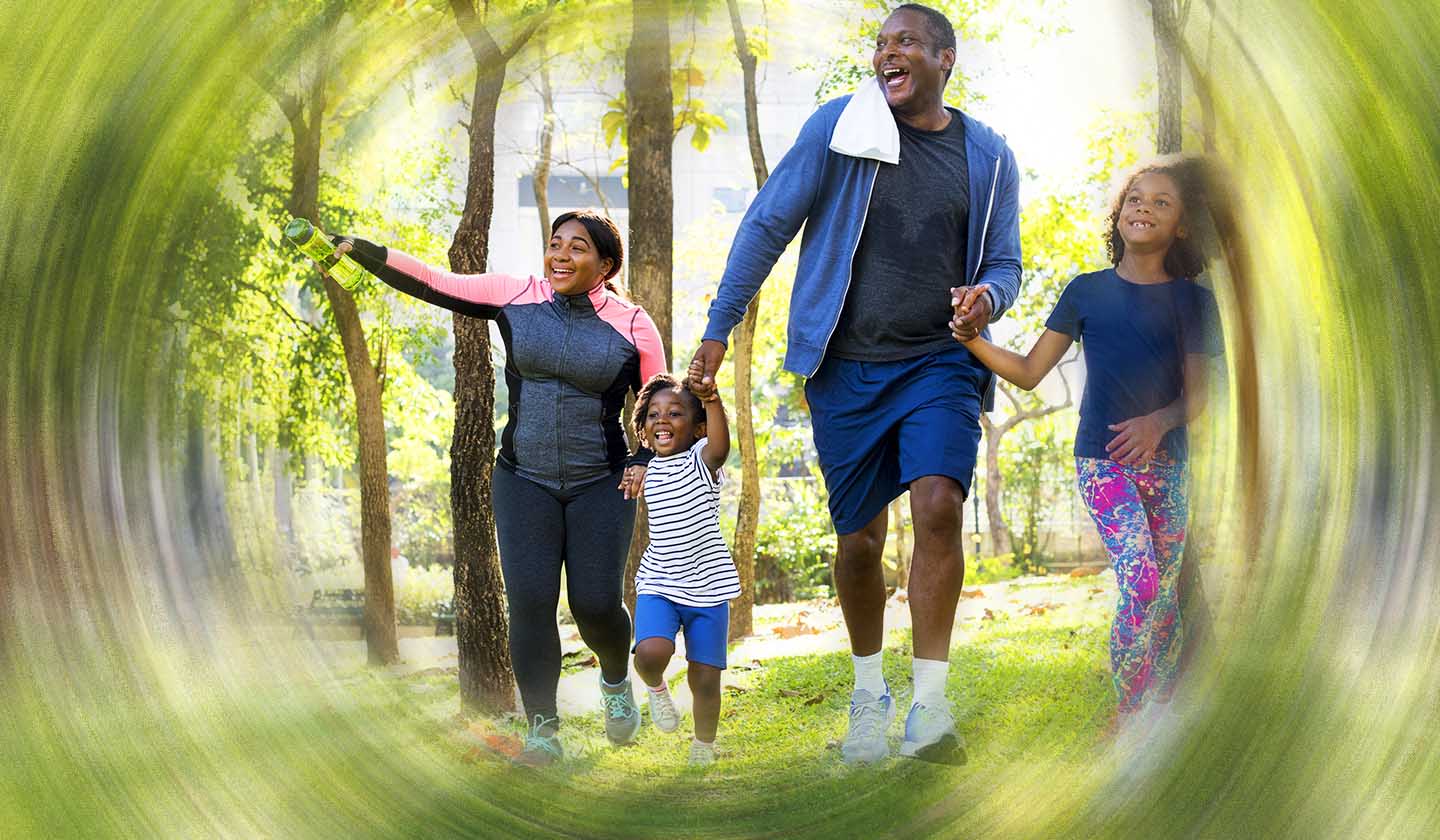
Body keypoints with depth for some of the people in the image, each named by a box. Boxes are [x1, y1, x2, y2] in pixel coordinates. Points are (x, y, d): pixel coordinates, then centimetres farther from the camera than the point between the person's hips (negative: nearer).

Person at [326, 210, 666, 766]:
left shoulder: (633, 325, -4)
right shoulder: (517, 297, 0)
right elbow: (432, 284, 0)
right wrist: (356, 249, -5)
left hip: (601, 486, -1)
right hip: (524, 481, 1)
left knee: (596, 604, -7)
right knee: (530, 601, -10)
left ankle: (615, 679, 27)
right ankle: (542, 730, 2)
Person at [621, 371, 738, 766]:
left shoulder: (701, 461, -8)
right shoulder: (649, 471, 6)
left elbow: (720, 447, -35)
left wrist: (711, 398, -52)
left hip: (707, 586, -2)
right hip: (658, 585, 3)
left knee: (705, 678, 2)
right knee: (651, 652, -26)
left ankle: (703, 750, 26)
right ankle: (656, 688, 9)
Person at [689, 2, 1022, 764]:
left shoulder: (987, 156, 6)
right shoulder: (838, 126, 0)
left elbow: (1003, 263, 12)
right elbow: (767, 225, 3)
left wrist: (988, 297, -13)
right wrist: (718, 328, 1)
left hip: (939, 364, 0)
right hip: (847, 366, 0)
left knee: (938, 506, -21)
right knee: (860, 537, 6)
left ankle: (929, 707, -14)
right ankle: (869, 694, 27)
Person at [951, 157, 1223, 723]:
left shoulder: (1192, 301, 5)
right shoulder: (1087, 292, 3)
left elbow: (1197, 393, 0)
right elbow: (1029, 371, 4)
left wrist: (1158, 422, -21)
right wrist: (973, 338, -12)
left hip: (1166, 460, 2)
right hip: (1102, 460, -2)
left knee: (1168, 596, 5)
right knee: (1141, 585, -17)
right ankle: (1126, 717, -2)